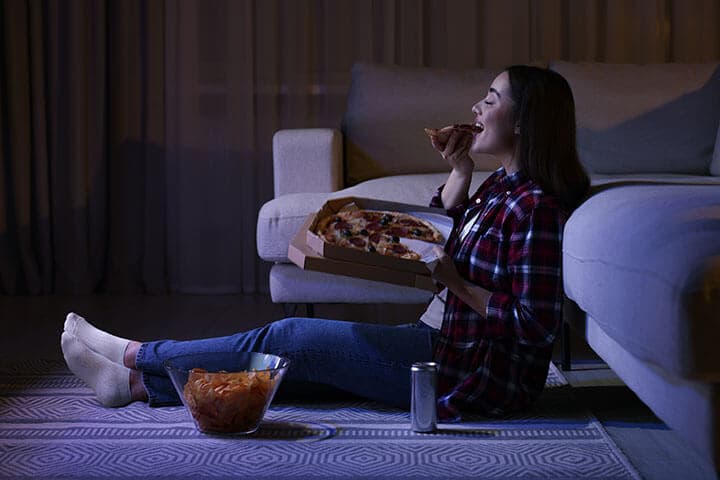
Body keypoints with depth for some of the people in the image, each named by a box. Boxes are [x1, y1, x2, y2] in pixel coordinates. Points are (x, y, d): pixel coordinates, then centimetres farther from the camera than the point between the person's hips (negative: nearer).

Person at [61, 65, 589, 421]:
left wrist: (458, 285, -18)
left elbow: (536, 326, -24)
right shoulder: (503, 186, 9)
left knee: (291, 339, -7)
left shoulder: (537, 206, -21)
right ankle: (137, 383, 9)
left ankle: (136, 355, 6)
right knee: (297, 350, 4)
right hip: (447, 343, 9)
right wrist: (459, 171, 8)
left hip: (480, 373, -9)